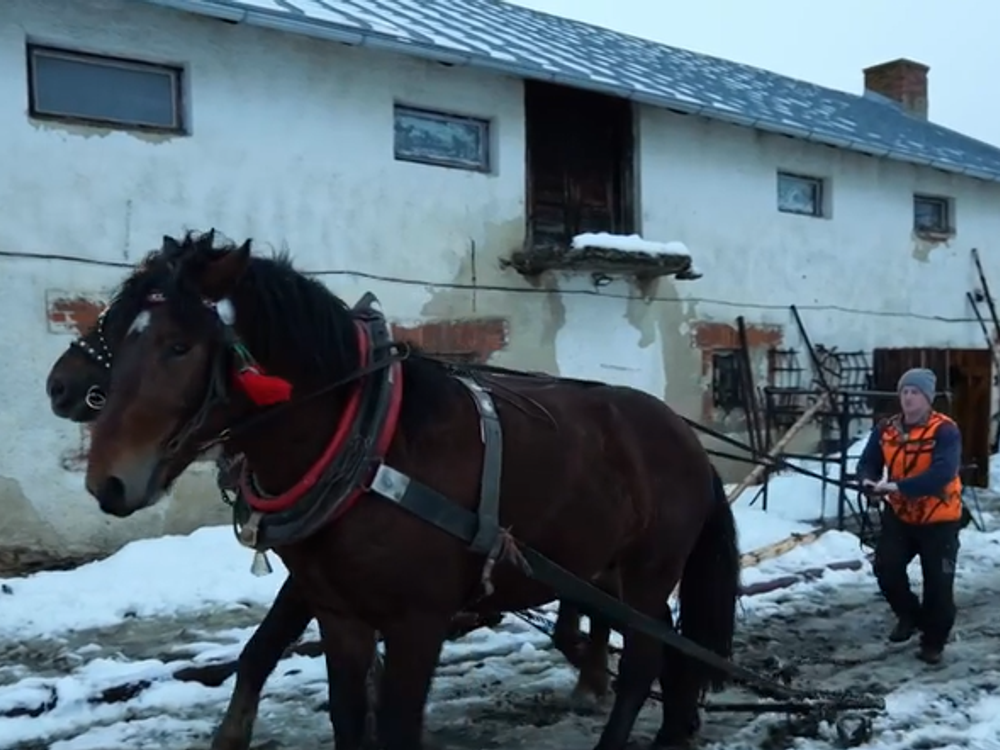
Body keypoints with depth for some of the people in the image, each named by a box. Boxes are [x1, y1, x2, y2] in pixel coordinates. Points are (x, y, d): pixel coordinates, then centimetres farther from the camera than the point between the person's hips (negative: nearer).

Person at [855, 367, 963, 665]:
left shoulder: (945, 431, -20)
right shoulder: (886, 430, -3)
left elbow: (942, 473, -32)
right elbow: (868, 462, 1)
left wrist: (898, 486, -38)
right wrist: (869, 480, -24)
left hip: (939, 519, -4)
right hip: (899, 514, 4)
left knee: (938, 582, 2)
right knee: (886, 567, -2)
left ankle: (933, 641, 21)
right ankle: (909, 615, 26)